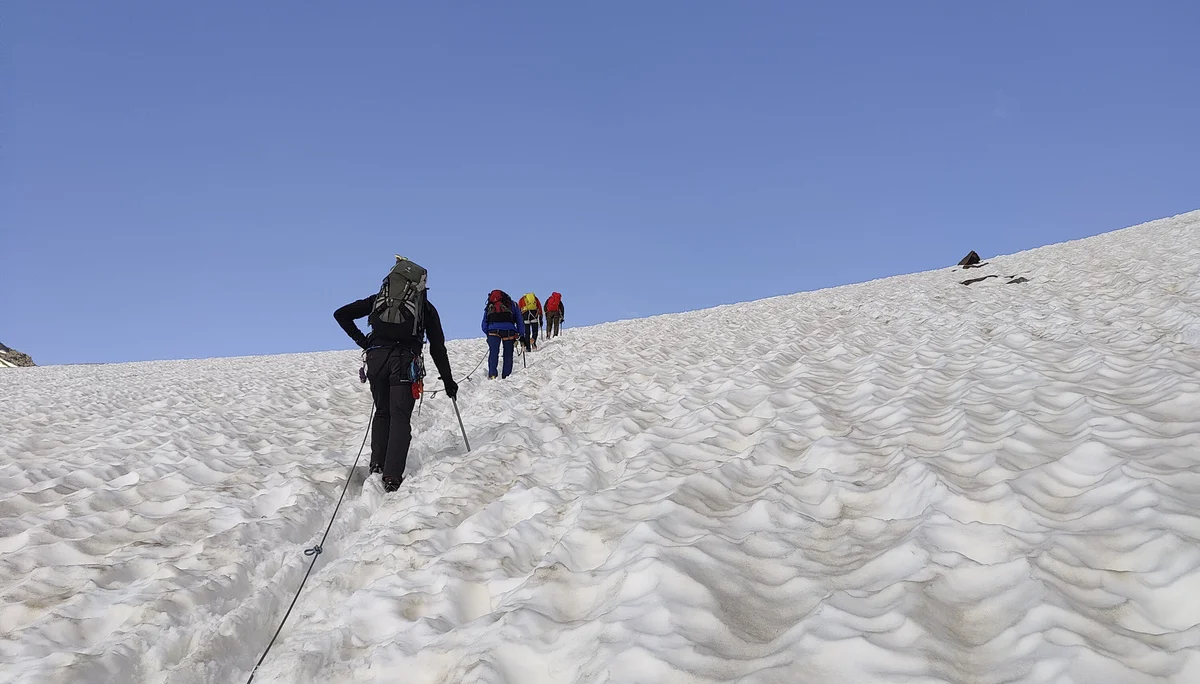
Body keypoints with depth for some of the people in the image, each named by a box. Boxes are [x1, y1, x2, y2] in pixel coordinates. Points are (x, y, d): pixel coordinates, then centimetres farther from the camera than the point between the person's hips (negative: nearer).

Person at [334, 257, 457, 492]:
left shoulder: (378, 299, 18)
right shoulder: (426, 307, 12)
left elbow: (341, 314, 16)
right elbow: (437, 347, 11)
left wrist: (362, 341, 15)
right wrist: (448, 381, 16)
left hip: (376, 358, 3)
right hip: (406, 362, -3)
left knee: (382, 412, 20)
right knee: (400, 418, -1)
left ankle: (377, 467, 15)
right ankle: (392, 477, -10)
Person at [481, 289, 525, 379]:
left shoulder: (489, 307, 30)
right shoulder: (512, 304, 28)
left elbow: (484, 324, 24)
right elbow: (520, 321, 24)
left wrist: (488, 334, 26)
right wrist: (521, 335, 24)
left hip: (493, 330, 0)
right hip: (509, 330, 0)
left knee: (493, 353, -2)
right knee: (508, 354, 8)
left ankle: (492, 375, -16)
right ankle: (506, 376, 4)